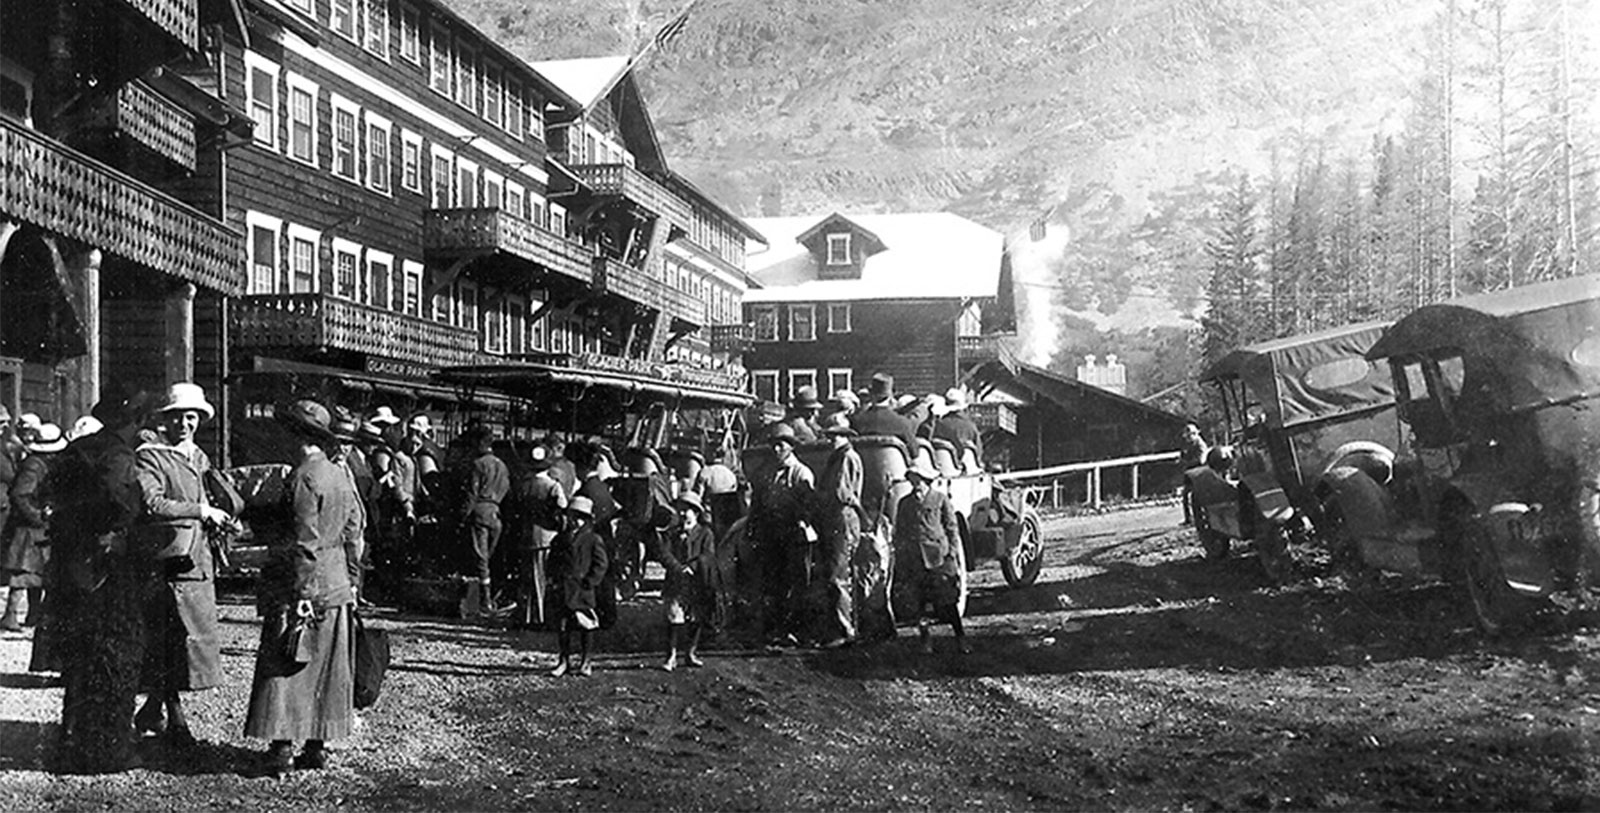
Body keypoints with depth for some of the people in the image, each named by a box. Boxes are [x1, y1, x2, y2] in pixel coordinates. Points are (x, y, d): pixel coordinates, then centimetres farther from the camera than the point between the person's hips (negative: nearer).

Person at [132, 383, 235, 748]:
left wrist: (219, 519, 10)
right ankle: (176, 721, -1)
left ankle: (151, 711, 24)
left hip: (198, 563, 8)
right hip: (167, 561, -7)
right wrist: (201, 511, -21)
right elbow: (151, 503, -19)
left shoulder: (199, 458, 19)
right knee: (173, 640, -8)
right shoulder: (148, 456, -5)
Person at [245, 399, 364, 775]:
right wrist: (349, 585, 18)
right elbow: (354, 537, 13)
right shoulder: (341, 477, 11)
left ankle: (281, 749, -2)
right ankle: (317, 747, 17)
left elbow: (305, 543, -19)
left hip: (303, 589, -8)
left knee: (284, 670, -1)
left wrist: (299, 595, -17)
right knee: (326, 671, 11)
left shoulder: (303, 478, -14)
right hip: (335, 589, 8)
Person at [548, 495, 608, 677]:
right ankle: (563, 661, 14)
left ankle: (585, 662, 13)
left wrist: (589, 581, -12)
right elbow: (553, 561, 19)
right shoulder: (563, 539, 13)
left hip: (583, 589, -4)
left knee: (585, 625, 2)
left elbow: (601, 565, -4)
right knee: (562, 624, 4)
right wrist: (555, 576, 3)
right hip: (563, 590, 4)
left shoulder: (594, 540, -1)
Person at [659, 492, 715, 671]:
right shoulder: (673, 533, 12)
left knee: (696, 619, 8)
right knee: (674, 619, -8)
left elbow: (707, 557, -8)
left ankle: (692, 653, 22)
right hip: (676, 584, 0)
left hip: (698, 585, 0)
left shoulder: (705, 534, 4)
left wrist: (690, 566, -19)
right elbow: (665, 554, -2)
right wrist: (679, 568, -18)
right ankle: (671, 657, -5)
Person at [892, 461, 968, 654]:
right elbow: (898, 534, 16)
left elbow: (952, 529, 5)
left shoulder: (940, 499, 5)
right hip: (912, 559, 3)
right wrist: (899, 562, 10)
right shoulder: (904, 503, 15)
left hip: (938, 557, -3)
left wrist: (952, 554, -4)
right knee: (916, 604, 2)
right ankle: (926, 639, 14)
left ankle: (960, 638, 4)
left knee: (948, 600, -5)